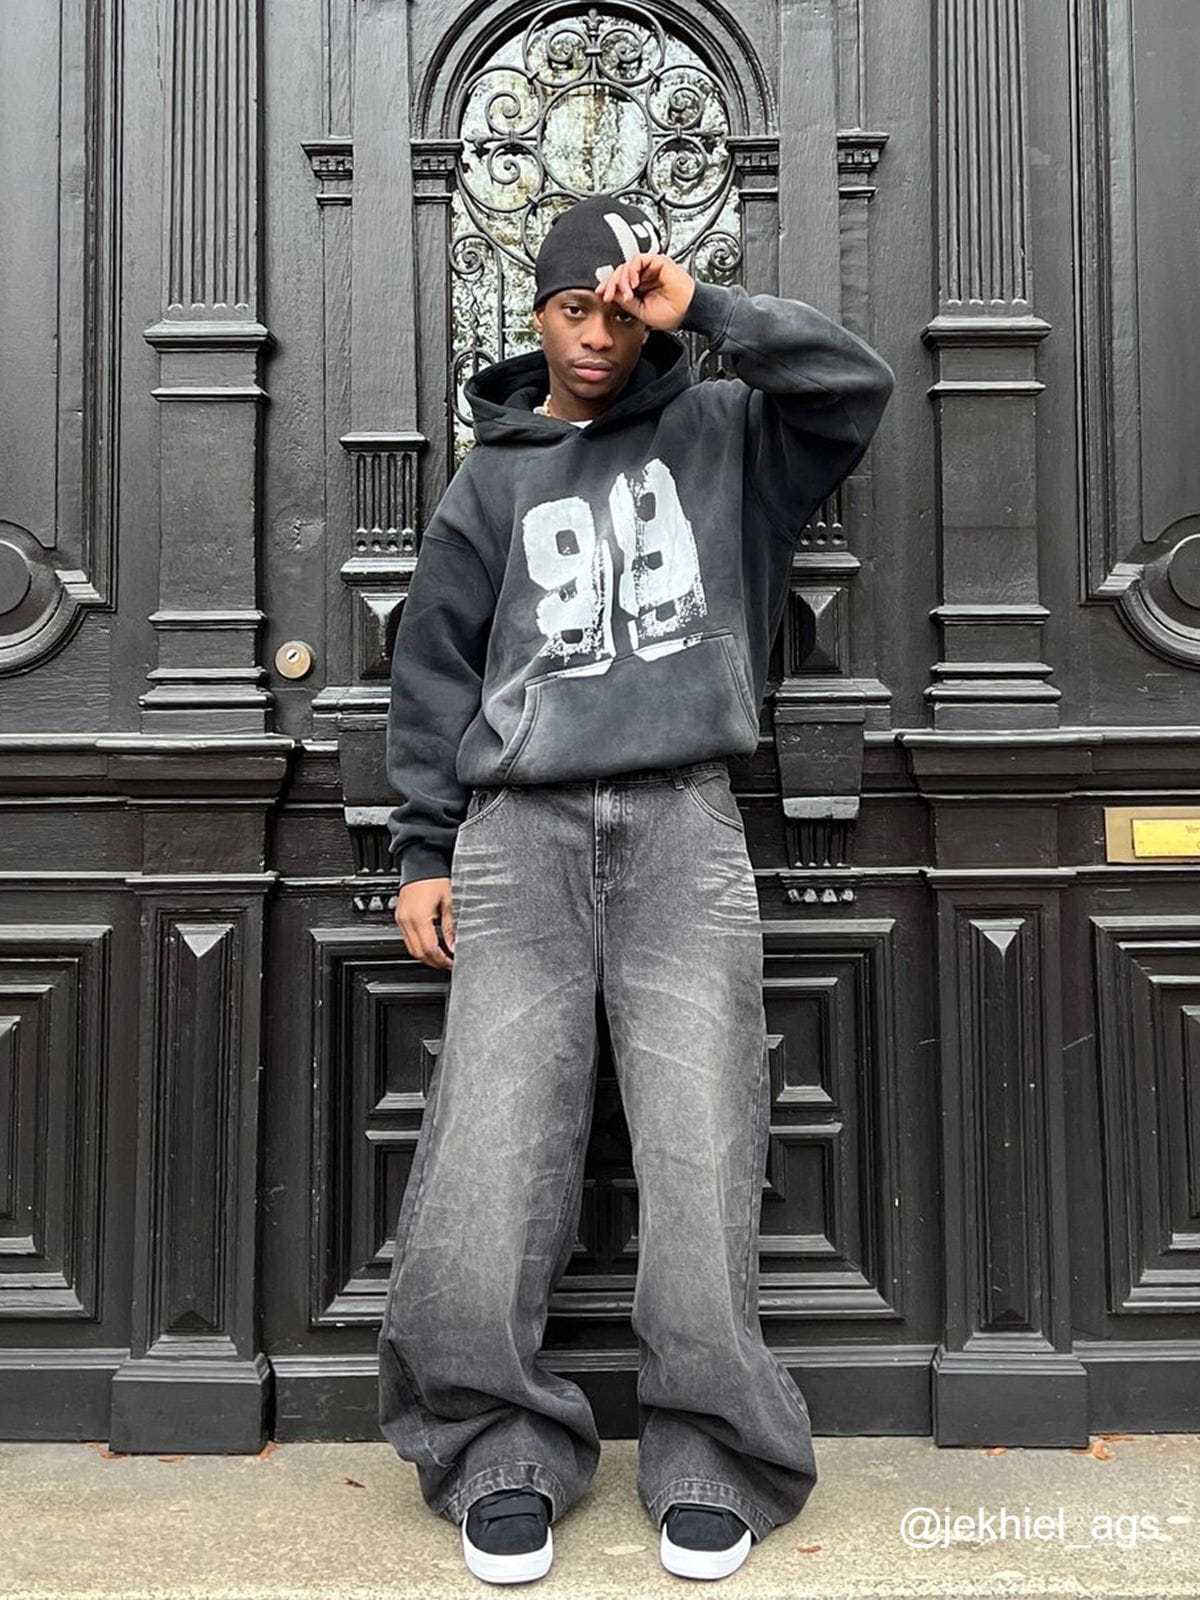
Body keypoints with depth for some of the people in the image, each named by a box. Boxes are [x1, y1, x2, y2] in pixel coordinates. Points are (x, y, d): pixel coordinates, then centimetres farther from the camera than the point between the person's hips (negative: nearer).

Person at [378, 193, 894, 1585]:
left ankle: (707, 1457, 9)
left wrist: (700, 308, 3)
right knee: (492, 1147, -7)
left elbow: (855, 382, 5)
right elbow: (435, 669, 13)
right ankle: (501, 1453, 10)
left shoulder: (722, 434, 17)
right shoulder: (493, 479, 17)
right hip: (522, 827, 1)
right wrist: (424, 853, 6)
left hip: (684, 823, 0)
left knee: (700, 1145, -6)